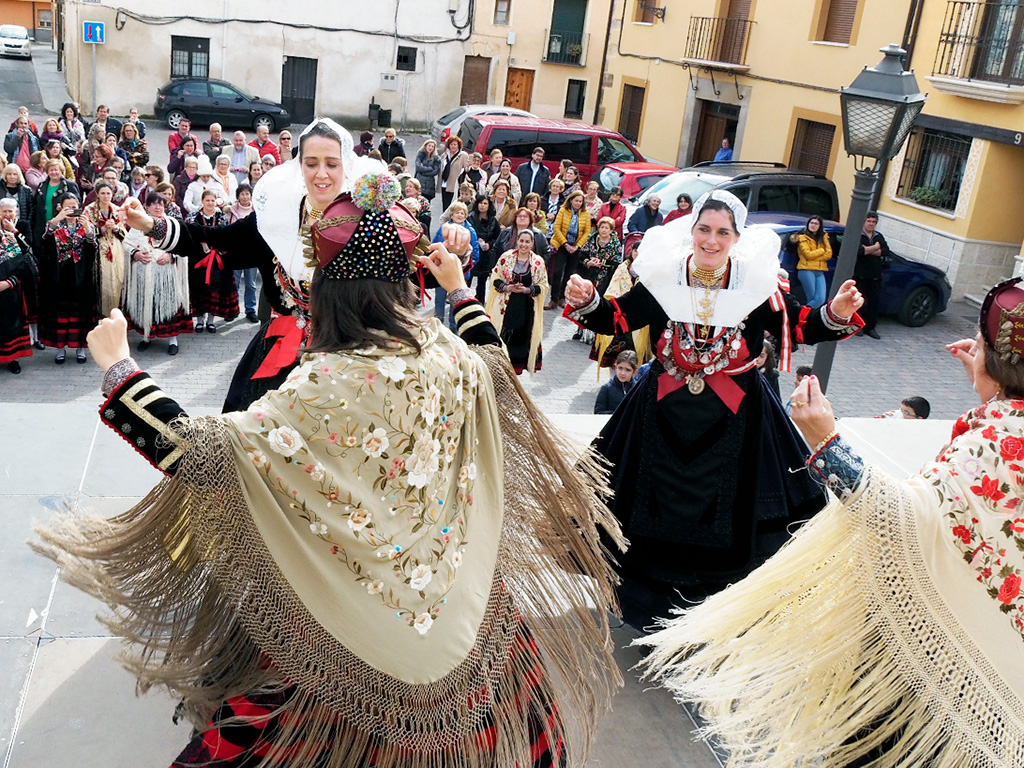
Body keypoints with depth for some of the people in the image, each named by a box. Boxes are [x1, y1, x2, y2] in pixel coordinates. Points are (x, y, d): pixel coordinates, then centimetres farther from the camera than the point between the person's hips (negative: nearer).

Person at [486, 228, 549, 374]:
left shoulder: (538, 262, -1)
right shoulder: (506, 257, 0)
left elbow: (543, 286, 1)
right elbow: (495, 279, 2)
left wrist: (527, 289, -14)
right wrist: (508, 287, -15)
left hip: (527, 307, 0)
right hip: (506, 305, 0)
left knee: (522, 335, 5)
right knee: (503, 334, 1)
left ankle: (519, 362, 22)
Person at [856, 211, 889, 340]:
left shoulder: (879, 236, 15)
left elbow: (886, 252, 0)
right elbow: (858, 251, -19)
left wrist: (868, 250, -12)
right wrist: (875, 248, -7)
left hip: (875, 276, 5)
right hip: (860, 275, -5)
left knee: (874, 301, 5)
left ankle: (870, 328, 12)